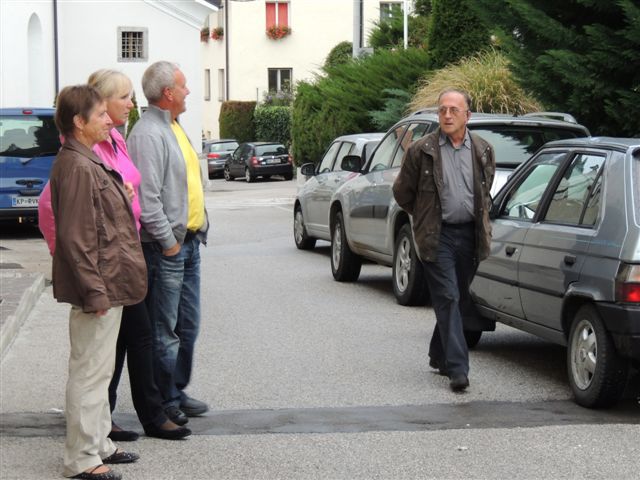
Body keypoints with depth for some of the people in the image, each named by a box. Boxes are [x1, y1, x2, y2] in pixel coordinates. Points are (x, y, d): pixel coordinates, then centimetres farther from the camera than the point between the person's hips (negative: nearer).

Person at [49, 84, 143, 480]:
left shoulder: (89, 162, 14)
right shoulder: (77, 168, -19)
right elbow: (76, 238, -22)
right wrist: (95, 291, -22)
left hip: (109, 285, 11)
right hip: (99, 287, -11)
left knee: (99, 369, 18)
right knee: (90, 371, -3)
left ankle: (98, 443, 30)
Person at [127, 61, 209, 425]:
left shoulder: (174, 128, 16)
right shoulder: (149, 133, -16)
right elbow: (147, 197, -22)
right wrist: (168, 241, -19)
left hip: (188, 241, 10)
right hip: (166, 246, -10)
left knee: (188, 326, 15)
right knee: (165, 330, -2)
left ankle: (179, 391, 26)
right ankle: (166, 402, 5)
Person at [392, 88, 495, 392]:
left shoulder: (483, 151, 6)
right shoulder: (422, 150, -4)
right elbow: (402, 191, 6)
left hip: (470, 235, 4)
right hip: (437, 236, -4)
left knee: (460, 300, 12)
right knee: (448, 299, -11)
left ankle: (440, 356, 29)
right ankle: (457, 368, -14)